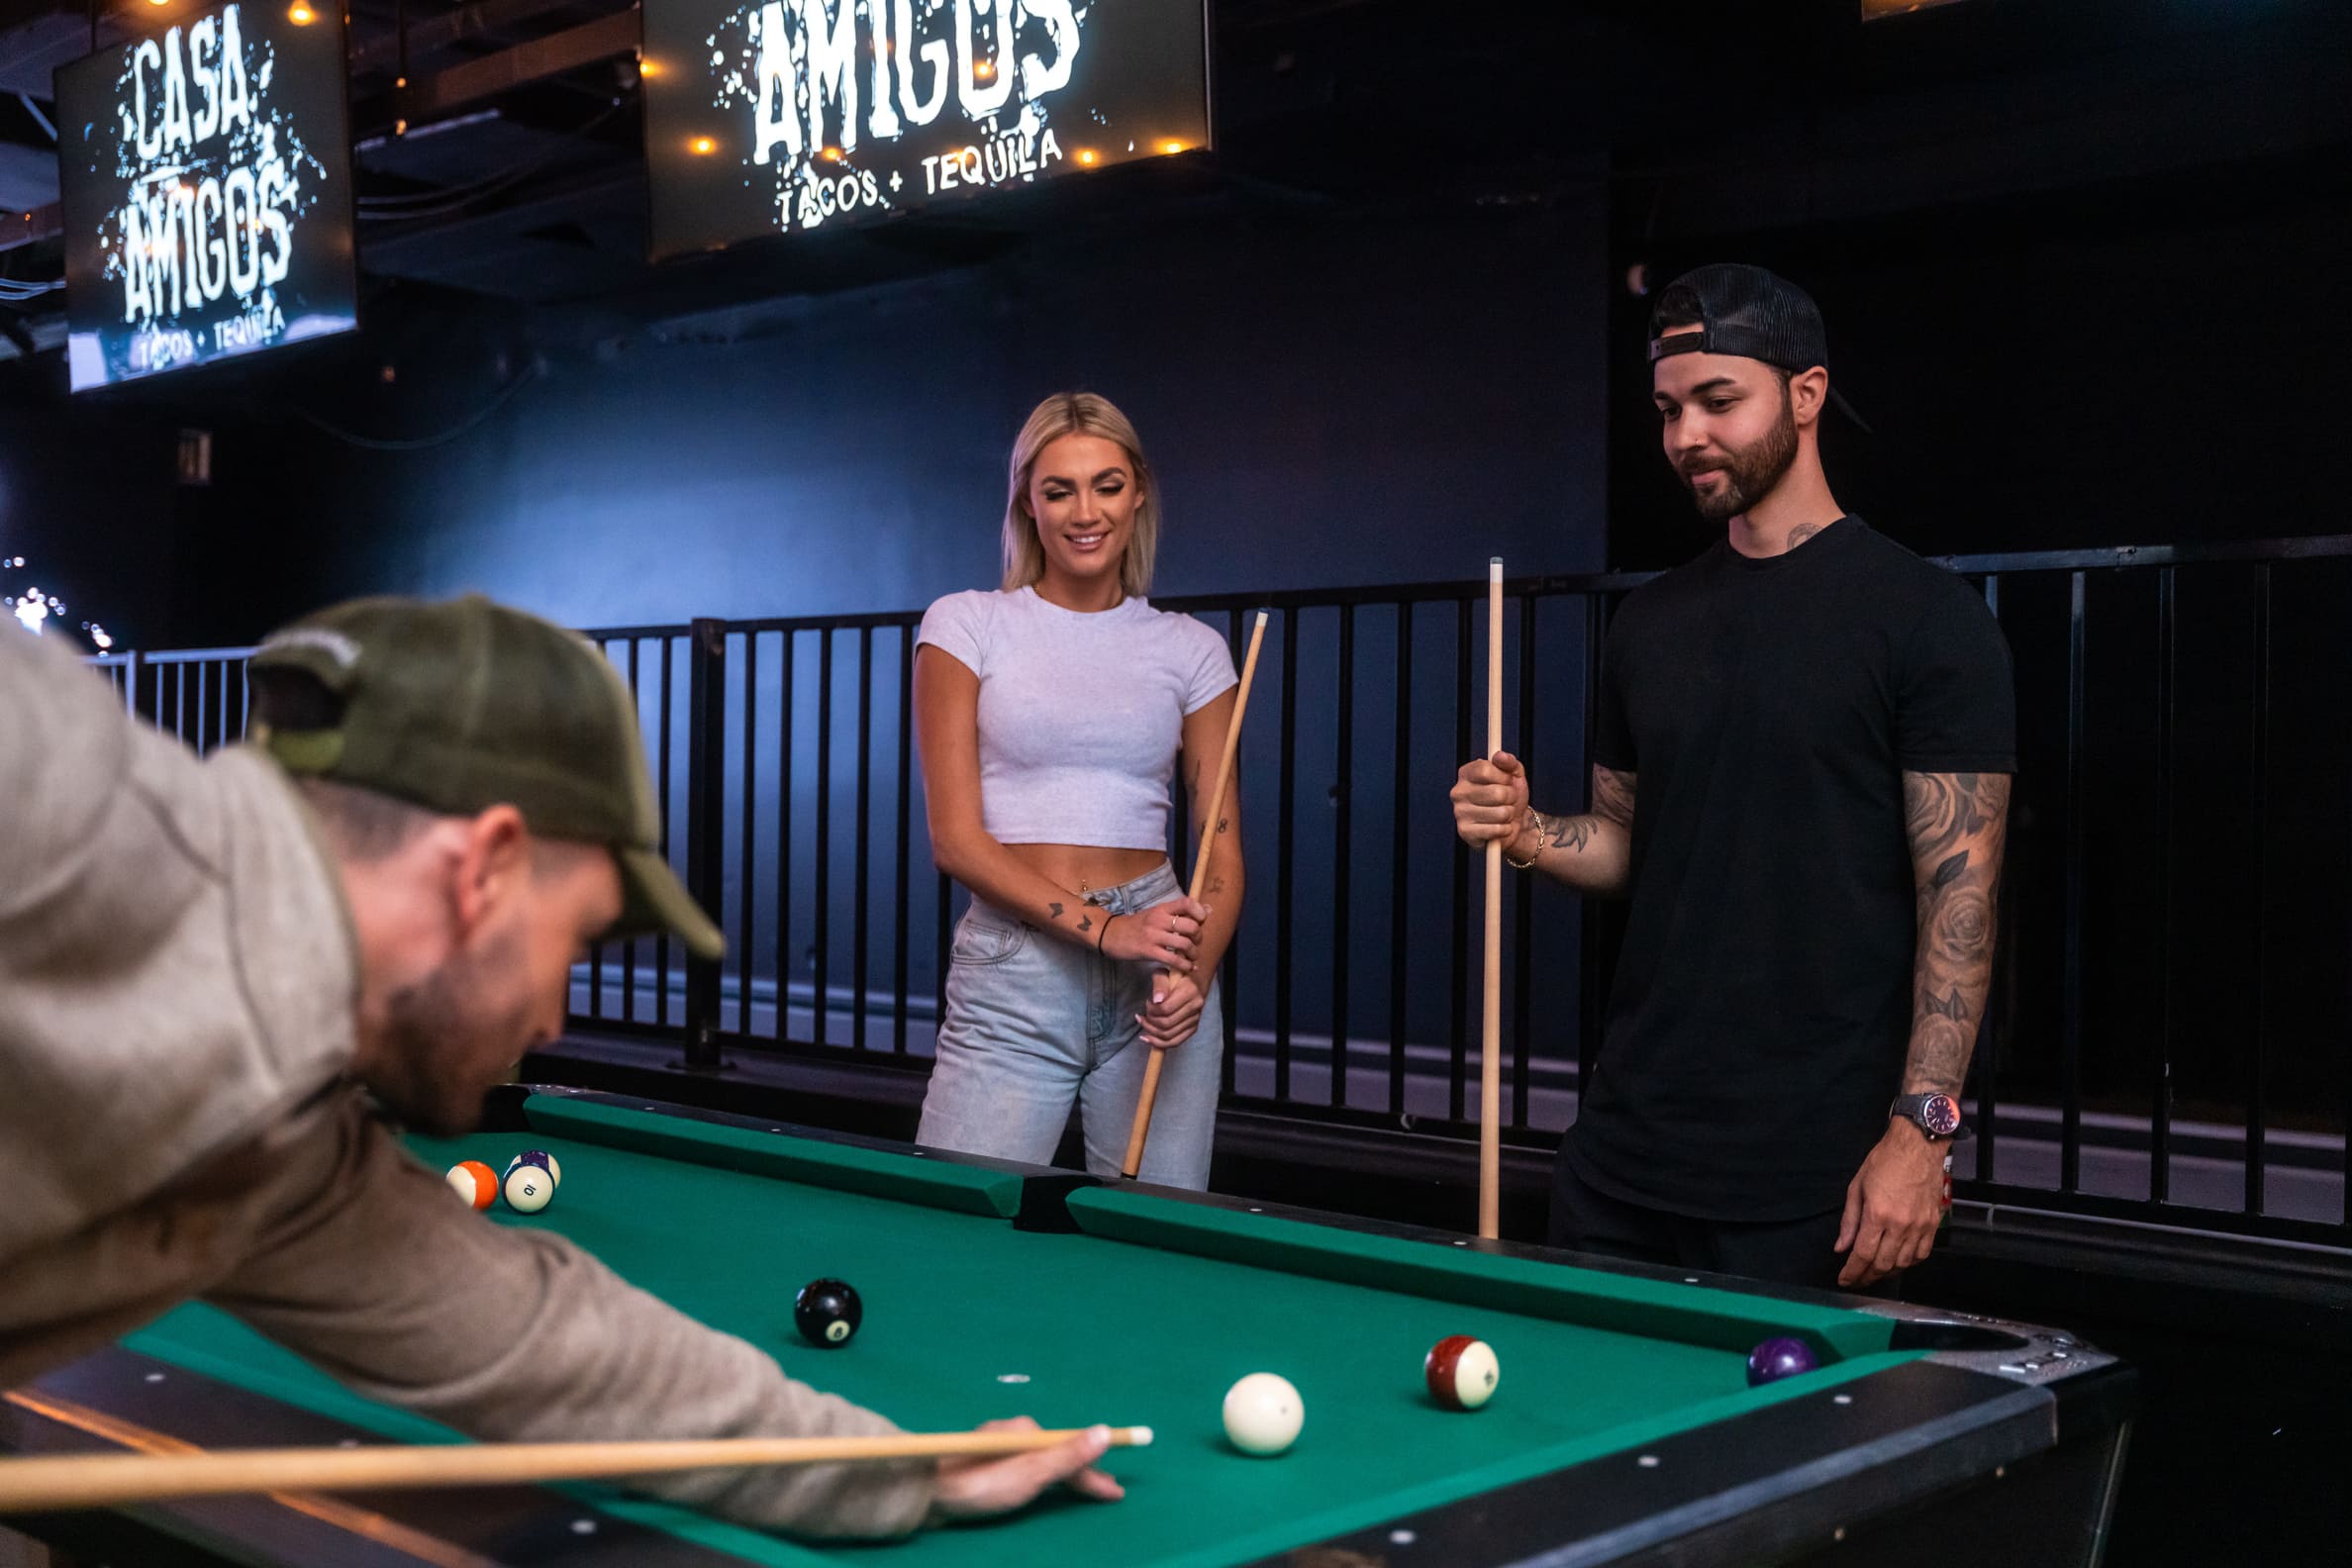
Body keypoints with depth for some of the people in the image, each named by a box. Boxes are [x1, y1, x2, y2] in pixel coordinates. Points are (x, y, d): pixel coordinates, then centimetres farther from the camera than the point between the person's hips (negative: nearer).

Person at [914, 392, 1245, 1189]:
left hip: (1156, 980, 2)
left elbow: (1224, 850, 8)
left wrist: (1196, 972, -12)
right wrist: (1102, 928, -15)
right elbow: (955, 838, -3)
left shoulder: (1190, 650, 9)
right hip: (1012, 979, -2)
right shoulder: (966, 625, 4)